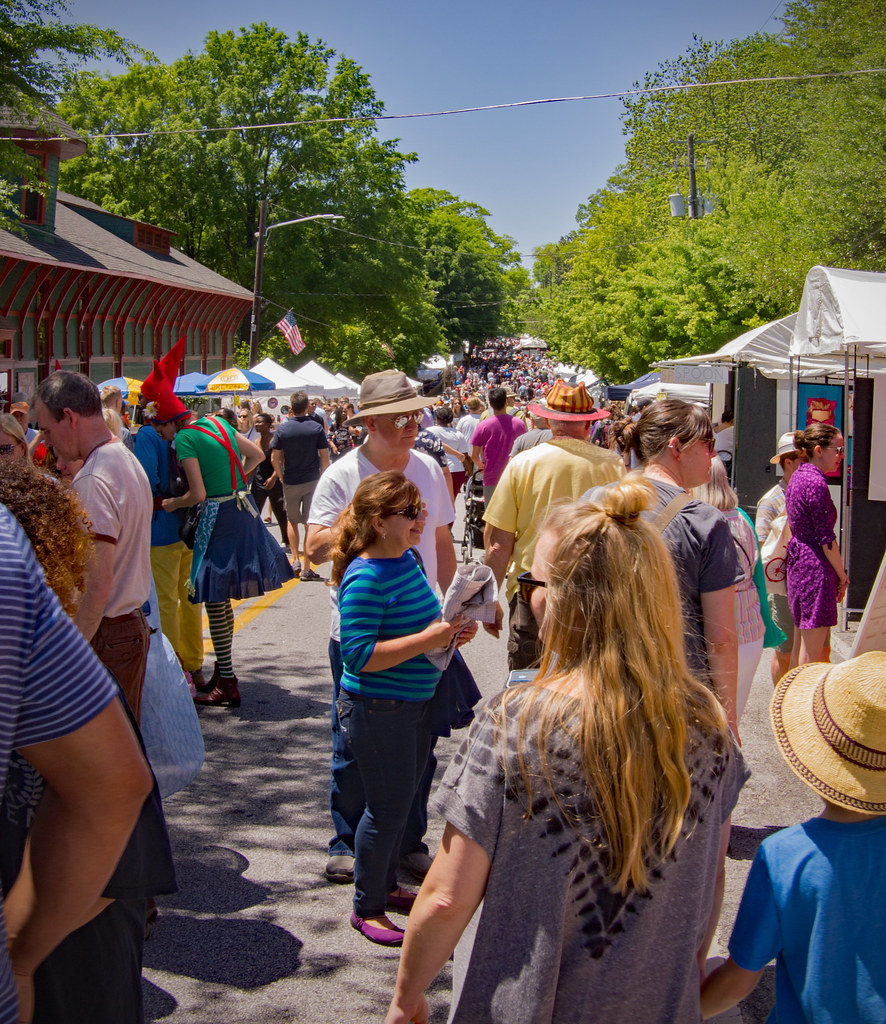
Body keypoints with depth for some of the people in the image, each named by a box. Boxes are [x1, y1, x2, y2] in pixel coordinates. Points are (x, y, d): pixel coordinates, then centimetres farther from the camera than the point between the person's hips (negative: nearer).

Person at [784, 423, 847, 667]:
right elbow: (826, 538, -16)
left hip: (797, 563, 10)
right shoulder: (815, 484, -16)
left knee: (801, 646, 15)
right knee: (812, 654, -5)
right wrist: (842, 575, -5)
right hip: (816, 568, -10)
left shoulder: (799, 476, 13)